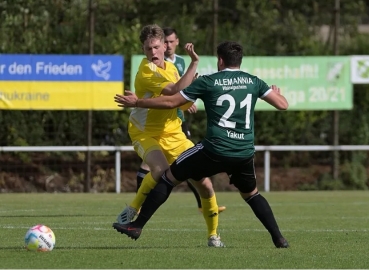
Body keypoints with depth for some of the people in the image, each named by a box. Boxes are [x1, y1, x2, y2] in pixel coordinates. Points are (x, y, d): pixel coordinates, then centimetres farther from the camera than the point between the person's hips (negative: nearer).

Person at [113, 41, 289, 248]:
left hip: (216, 150, -3)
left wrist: (137, 102, 14)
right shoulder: (253, 82, 7)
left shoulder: (208, 82, 0)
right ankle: (278, 238, 16)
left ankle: (137, 226, 10)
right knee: (251, 194, 28)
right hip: (245, 153, 3)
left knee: (169, 177, 11)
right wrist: (277, 93, 34)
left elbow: (171, 102, 2)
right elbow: (282, 105, 9)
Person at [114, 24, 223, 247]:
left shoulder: (170, 67, 6)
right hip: (146, 134, -7)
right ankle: (132, 211, -16)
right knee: (162, 170, -37)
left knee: (203, 178, -1)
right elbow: (176, 91, -32)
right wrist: (194, 63, -31)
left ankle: (213, 235, 14)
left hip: (173, 134, 7)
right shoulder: (146, 72, -21)